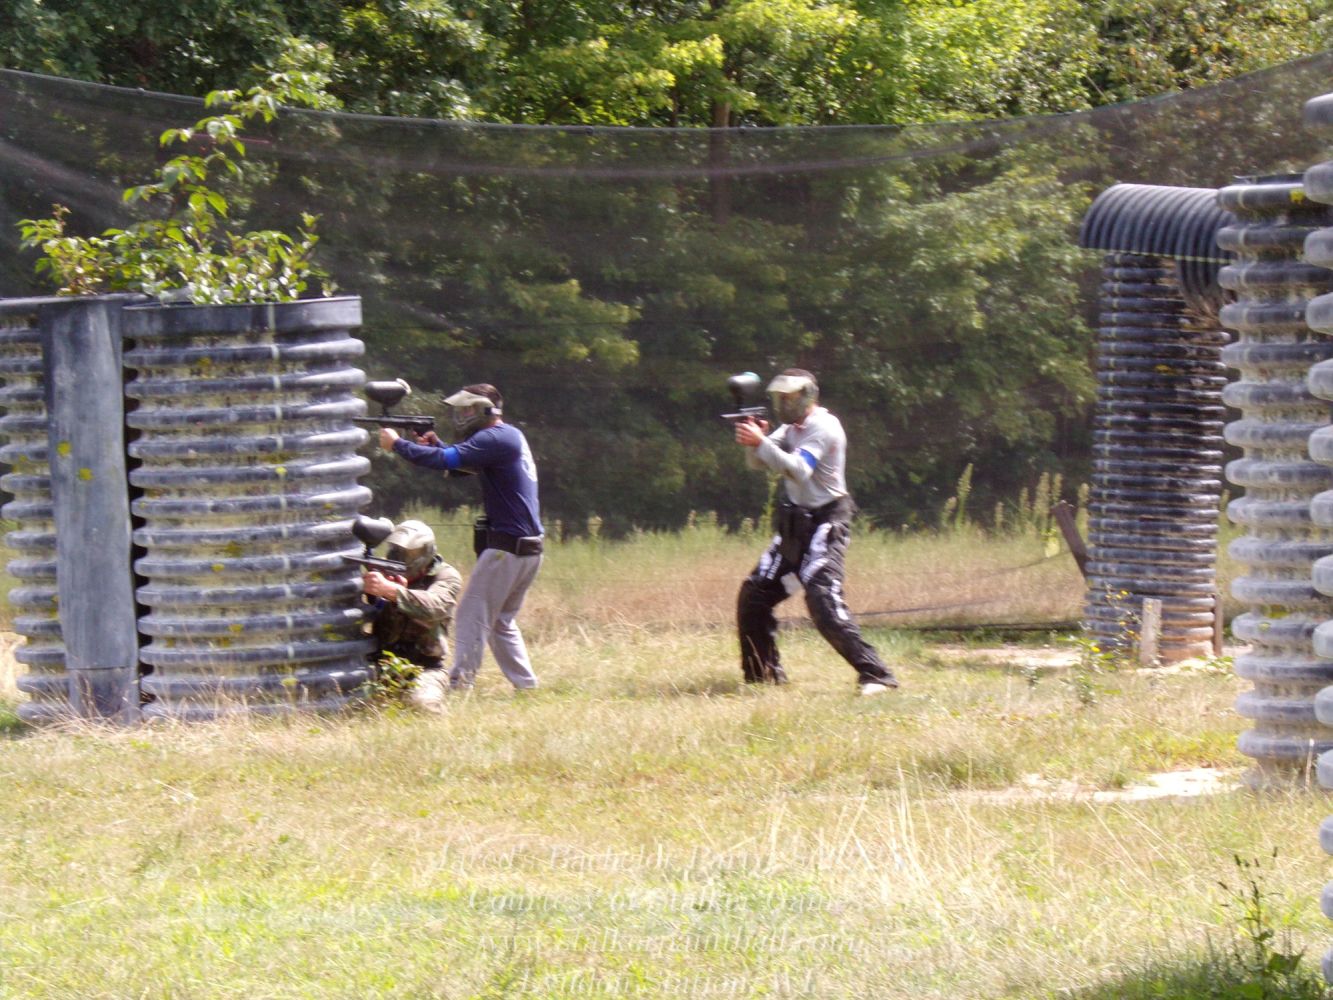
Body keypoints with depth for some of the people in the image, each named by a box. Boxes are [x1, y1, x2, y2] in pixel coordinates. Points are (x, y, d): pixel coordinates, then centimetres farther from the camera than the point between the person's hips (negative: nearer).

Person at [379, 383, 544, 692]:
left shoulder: (495, 440, -15)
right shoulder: (511, 436, 16)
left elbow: (445, 460, -22)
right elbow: (462, 461, 23)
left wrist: (397, 443, -12)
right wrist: (436, 444, 6)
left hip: (506, 547, -10)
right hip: (527, 548, 10)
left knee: (472, 617, -7)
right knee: (501, 622, 18)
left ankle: (459, 686, -11)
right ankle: (527, 686, 16)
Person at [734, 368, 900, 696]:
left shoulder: (824, 428, -15)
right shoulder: (792, 428, 12)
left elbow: (798, 470, -27)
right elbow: (758, 462, 7)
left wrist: (760, 443, -30)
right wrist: (752, 441, -13)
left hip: (825, 524, -9)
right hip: (796, 523, 9)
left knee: (823, 602, -22)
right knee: (754, 595, 10)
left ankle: (875, 673, -23)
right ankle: (763, 674, 22)